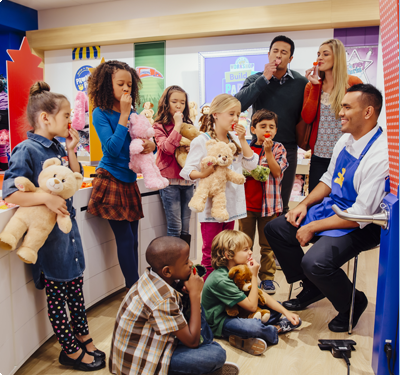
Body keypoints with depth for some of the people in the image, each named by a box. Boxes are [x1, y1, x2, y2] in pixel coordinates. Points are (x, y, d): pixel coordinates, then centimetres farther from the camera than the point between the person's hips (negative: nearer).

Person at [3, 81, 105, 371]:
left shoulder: (58, 148, 6)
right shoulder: (27, 150, -16)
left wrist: (71, 151, 2)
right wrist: (46, 198, -30)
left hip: (67, 226, 7)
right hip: (47, 232, -7)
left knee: (75, 287, 18)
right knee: (57, 295, 9)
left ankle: (84, 339, 35)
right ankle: (71, 351, 25)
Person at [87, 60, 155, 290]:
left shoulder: (132, 112, 9)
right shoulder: (101, 113, -7)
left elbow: (147, 142, 11)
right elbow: (113, 148, -19)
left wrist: (151, 145, -13)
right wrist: (124, 114, -17)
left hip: (129, 181, 6)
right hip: (111, 181, -5)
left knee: (132, 240, 9)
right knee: (125, 239, -5)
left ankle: (133, 289, 21)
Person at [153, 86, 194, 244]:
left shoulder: (188, 124, 13)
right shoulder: (159, 127, -1)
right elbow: (167, 148, -18)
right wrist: (177, 125, -14)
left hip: (186, 179, 5)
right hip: (170, 180, -5)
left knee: (185, 228, 9)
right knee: (175, 227, -4)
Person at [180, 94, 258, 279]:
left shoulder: (235, 139, 11)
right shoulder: (201, 141, -9)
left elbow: (251, 164, 6)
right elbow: (187, 170, -13)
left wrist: (242, 140, -1)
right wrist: (202, 174, -33)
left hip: (231, 203, 6)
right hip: (211, 204, -6)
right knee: (211, 253, 0)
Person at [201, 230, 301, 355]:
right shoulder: (221, 280, -28)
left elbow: (262, 295, 2)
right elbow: (252, 306, -25)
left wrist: (286, 312, -9)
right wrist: (254, 276, -22)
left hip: (235, 313, 10)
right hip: (219, 323, -9)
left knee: (276, 308, 6)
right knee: (254, 327, -37)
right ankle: (275, 329, -5)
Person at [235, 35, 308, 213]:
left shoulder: (301, 83, 3)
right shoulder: (255, 80, 2)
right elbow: (239, 104, -16)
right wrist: (264, 79, -16)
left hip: (287, 150, 1)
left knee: (282, 204, 11)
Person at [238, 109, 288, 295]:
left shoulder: (278, 149, 1)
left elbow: (277, 172, -12)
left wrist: (268, 151, -17)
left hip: (269, 203, -1)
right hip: (246, 202, 2)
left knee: (268, 244, 8)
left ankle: (267, 278, 21)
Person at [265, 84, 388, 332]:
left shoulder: (381, 155, -25)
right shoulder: (346, 141, 2)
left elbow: (361, 216, -25)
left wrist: (313, 227, -19)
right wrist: (304, 205, 2)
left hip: (361, 226, -9)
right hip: (331, 208, 9)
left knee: (314, 263, -30)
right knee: (275, 229, 4)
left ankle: (353, 302, 7)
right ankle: (313, 289, 21)